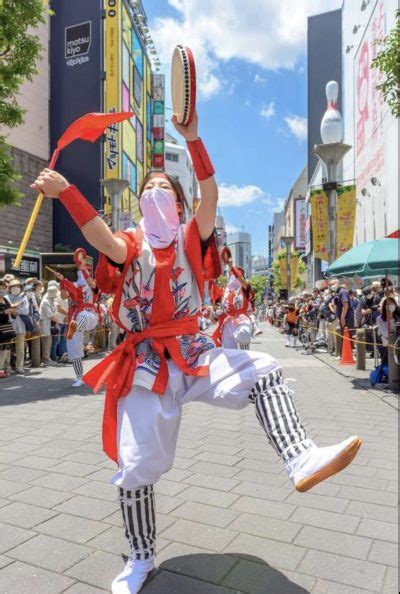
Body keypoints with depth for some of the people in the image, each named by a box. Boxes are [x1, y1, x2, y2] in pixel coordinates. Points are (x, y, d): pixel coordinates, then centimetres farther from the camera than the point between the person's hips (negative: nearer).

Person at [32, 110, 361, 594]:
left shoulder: (191, 239, 5)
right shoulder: (130, 245, 2)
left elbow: (210, 196, -12)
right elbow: (99, 237, -21)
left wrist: (192, 139, -21)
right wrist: (64, 191, -35)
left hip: (194, 353, 1)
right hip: (145, 364, -1)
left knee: (264, 372, -21)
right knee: (136, 466, 4)